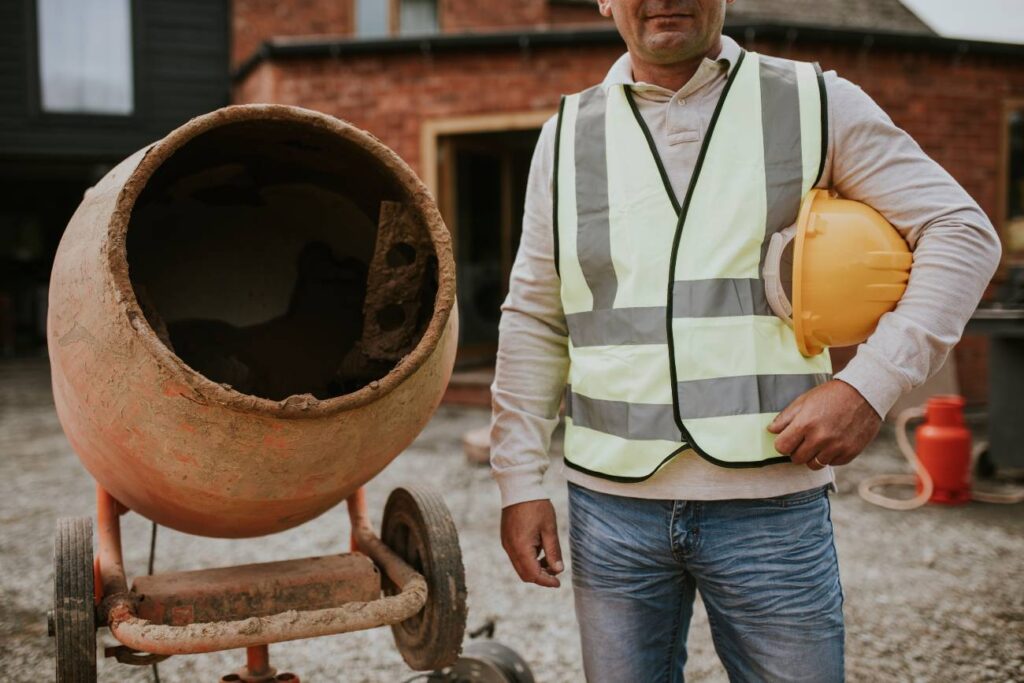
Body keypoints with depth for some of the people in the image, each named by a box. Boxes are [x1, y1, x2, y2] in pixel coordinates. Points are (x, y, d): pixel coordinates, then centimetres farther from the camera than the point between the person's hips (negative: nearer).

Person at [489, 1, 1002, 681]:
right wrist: (520, 482, 4)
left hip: (772, 503, -1)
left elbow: (962, 231, 1)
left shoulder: (814, 103, 2)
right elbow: (534, 322, 9)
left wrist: (872, 383, -11)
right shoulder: (568, 134, 8)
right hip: (610, 503, 2)